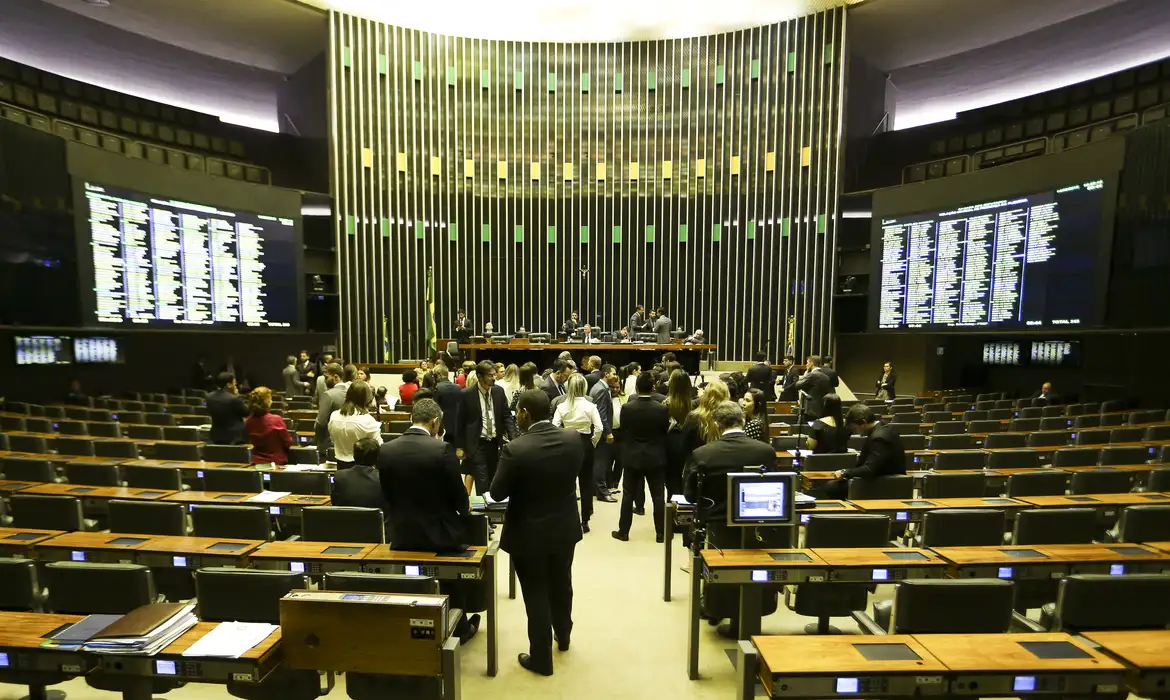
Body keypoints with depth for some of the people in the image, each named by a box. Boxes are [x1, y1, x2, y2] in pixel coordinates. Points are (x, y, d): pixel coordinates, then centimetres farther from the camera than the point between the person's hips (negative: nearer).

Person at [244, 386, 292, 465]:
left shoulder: (248, 422, -7)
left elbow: (252, 441, 10)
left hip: (256, 462, 5)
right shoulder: (276, 420, -23)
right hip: (277, 462, -5)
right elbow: (288, 443, -12)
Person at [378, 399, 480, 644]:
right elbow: (458, 495, -14)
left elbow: (387, 495, 3)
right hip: (442, 533, -3)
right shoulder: (443, 449, -22)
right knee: (452, 583, 24)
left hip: (403, 534, 3)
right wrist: (465, 508, 9)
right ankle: (459, 628, 42)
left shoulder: (386, 450, -9)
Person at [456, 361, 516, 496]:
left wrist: (513, 437, -8)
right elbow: (460, 421, -4)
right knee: (482, 481, -5)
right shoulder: (466, 394, -10)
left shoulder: (499, 391, 0)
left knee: (492, 480, 14)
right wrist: (459, 446, -2)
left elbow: (506, 416, 5)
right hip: (477, 444, -4)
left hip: (495, 442, 4)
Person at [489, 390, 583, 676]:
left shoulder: (515, 449, -26)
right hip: (564, 528, 5)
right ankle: (563, 636, 49)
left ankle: (541, 658, 31)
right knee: (561, 584, 26)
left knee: (536, 594, 13)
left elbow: (497, 493, -15)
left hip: (529, 534, -5)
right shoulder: (573, 440, -12)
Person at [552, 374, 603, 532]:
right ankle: (584, 521, 20)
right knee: (586, 483, 12)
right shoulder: (590, 406, -9)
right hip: (585, 444, 0)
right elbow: (599, 428, -13)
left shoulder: (562, 406, -6)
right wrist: (593, 442, 4)